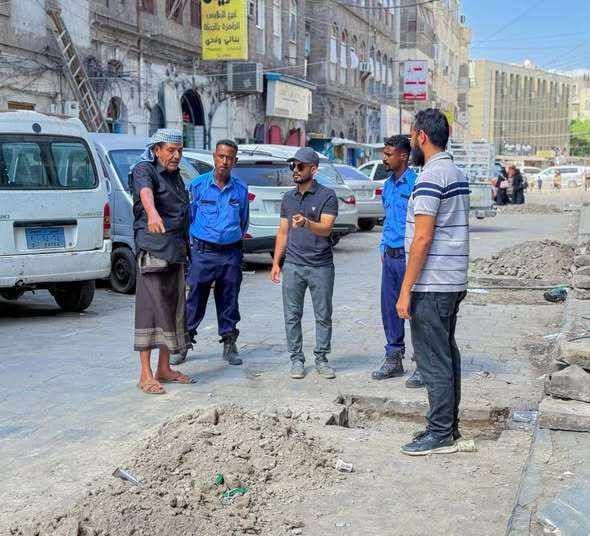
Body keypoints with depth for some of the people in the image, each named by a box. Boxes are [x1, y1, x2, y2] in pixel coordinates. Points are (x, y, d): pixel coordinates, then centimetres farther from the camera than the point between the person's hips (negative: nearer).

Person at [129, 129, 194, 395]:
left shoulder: (175, 174, 18)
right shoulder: (145, 170, -8)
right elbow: (145, 192, -32)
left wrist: (185, 248, 22)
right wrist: (152, 214, -53)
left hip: (176, 252, 8)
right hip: (152, 250, -8)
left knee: (173, 308, 10)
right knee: (150, 308, -8)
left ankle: (164, 368, 20)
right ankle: (146, 375, -6)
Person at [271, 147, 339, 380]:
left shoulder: (327, 195, -4)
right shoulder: (288, 198, 11)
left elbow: (326, 229, -16)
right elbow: (283, 233, 15)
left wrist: (307, 223, -36)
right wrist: (276, 262, 10)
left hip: (321, 266, -3)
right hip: (293, 266, 4)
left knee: (323, 316, 4)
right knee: (292, 316, 4)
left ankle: (321, 359, 15)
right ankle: (297, 359, 13)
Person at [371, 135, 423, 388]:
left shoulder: (415, 184, -12)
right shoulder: (388, 185, 14)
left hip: (407, 256, -8)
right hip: (389, 256, 8)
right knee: (389, 308, 12)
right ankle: (393, 359, 24)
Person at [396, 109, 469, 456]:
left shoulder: (430, 177, -16)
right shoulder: (459, 174, 14)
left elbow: (423, 238, -20)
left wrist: (406, 291, -17)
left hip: (431, 286, -10)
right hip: (454, 282, 10)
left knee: (434, 361, -3)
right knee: (448, 355, 15)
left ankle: (441, 434, 4)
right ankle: (450, 425, 24)